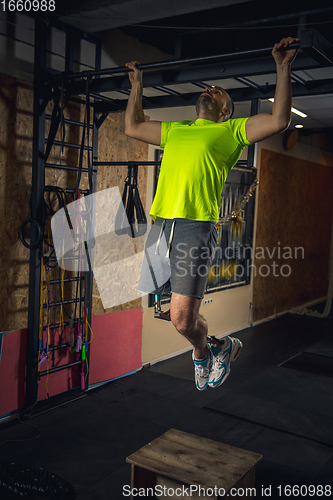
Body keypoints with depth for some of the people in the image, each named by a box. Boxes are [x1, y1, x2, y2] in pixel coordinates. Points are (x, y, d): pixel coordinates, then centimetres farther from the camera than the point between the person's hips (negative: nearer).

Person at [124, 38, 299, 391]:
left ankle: (203, 350, 23)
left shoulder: (231, 131, 14)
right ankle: (204, 352, 38)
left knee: (182, 319, -11)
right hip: (161, 222, 5)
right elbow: (133, 127, 37)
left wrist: (283, 68, 2)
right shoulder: (176, 130, 28)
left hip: (196, 225, -5)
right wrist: (137, 84, 40)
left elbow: (279, 120, 2)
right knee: (182, 315, 10)